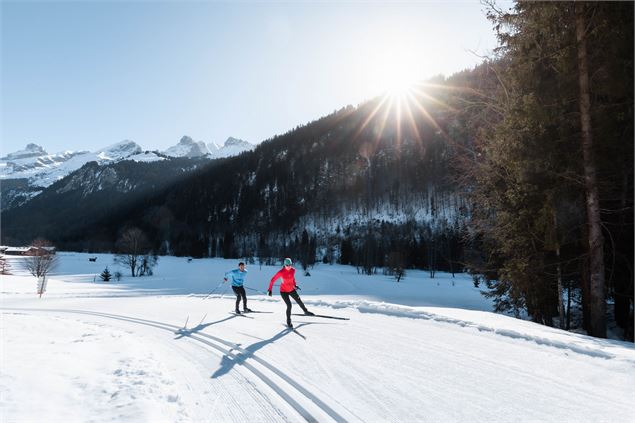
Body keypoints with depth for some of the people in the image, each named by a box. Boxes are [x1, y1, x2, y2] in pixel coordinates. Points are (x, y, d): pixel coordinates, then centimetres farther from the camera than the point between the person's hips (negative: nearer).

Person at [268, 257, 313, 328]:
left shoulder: (293, 270, -12)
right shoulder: (281, 272, -26)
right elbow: (273, 280, -18)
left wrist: (294, 285, 9)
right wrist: (269, 290, -18)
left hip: (292, 290, 5)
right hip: (284, 291, -5)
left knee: (299, 301, 18)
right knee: (289, 305, -12)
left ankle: (306, 311, 46)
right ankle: (288, 321, 10)